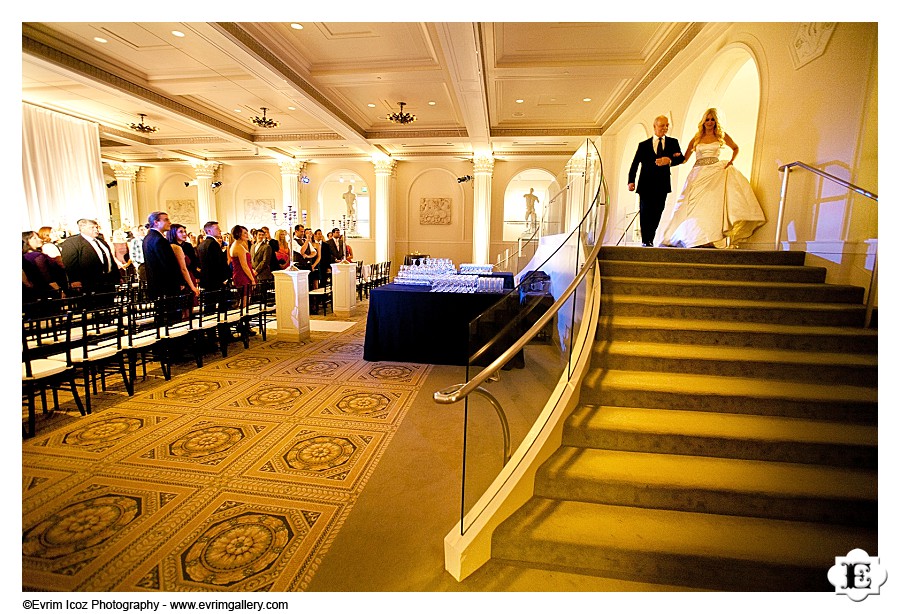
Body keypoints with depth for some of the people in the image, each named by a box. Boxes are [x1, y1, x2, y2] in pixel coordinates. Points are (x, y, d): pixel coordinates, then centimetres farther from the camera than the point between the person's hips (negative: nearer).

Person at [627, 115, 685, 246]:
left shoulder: (673, 142, 12)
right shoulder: (643, 145, 8)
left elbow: (681, 158, -1)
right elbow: (635, 164, 2)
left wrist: (670, 160, -23)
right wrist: (631, 181, -11)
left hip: (662, 185, 2)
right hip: (646, 185, -1)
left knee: (657, 214, 2)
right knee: (645, 214, -2)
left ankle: (651, 240, 10)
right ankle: (645, 240, 5)